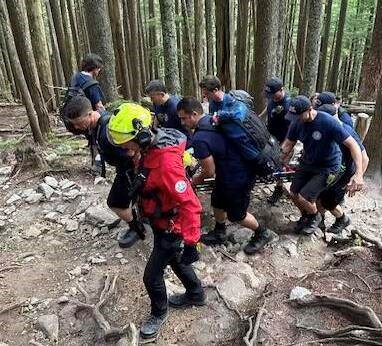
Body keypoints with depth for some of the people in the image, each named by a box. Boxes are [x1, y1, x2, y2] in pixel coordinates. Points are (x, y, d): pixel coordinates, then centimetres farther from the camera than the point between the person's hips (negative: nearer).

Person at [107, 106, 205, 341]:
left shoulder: (167, 162, -35)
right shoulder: (150, 149, -6)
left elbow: (190, 204, -33)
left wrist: (191, 241, -29)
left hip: (172, 228, -9)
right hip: (161, 222, 9)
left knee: (152, 275, 6)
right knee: (175, 261, 27)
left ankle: (159, 313, 35)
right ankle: (196, 295, 50)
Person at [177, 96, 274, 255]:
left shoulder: (199, 139, -28)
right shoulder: (213, 119, -1)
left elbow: (210, 171, -20)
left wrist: (197, 179, 1)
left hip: (237, 178, -9)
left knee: (236, 215, 12)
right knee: (217, 202, 23)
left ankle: (262, 233, 35)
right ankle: (219, 233, 45)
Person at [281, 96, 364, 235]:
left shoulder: (328, 122, -29)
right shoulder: (296, 123, -13)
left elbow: (352, 144, -27)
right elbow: (288, 144, 0)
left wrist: (359, 173, -37)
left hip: (327, 167, -5)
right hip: (307, 163, 5)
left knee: (303, 198, -14)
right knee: (294, 194, 3)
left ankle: (315, 217, 21)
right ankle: (305, 216, 35)